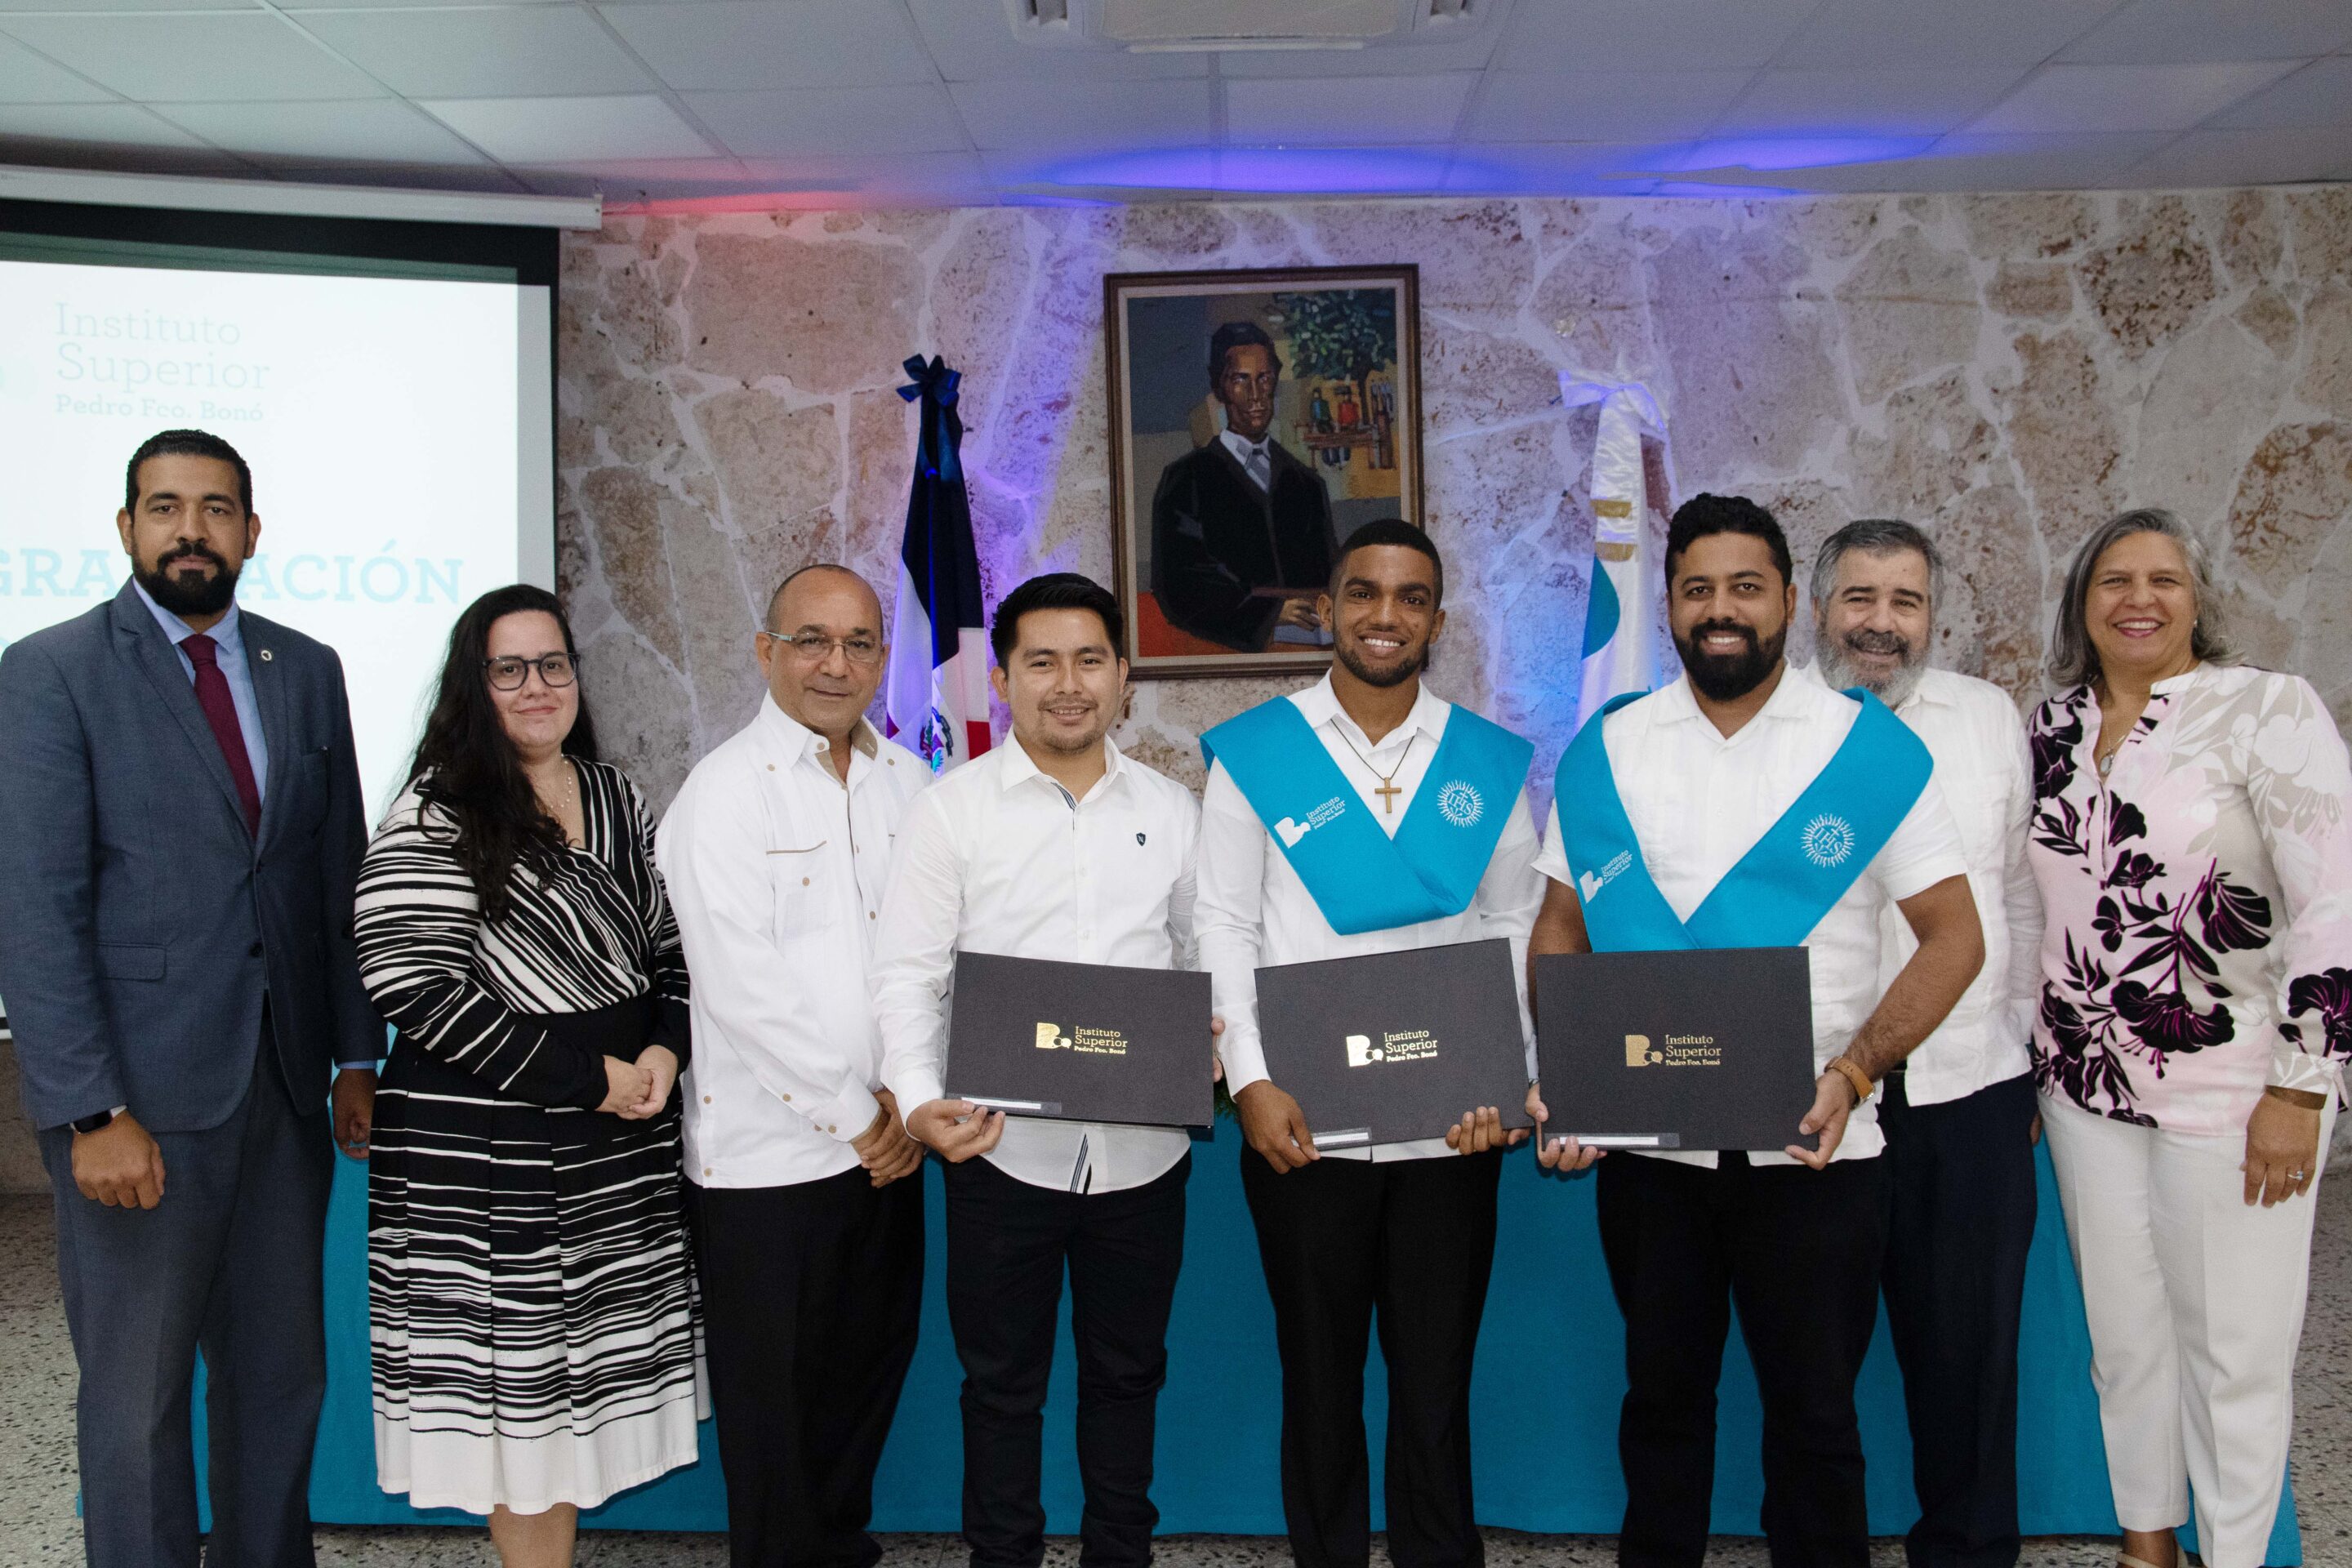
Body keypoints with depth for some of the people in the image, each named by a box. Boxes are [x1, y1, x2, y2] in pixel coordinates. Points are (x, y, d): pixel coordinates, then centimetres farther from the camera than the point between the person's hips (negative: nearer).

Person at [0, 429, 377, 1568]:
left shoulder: (307, 671, 10)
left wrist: (357, 1059, 8)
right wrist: (95, 1112, -16)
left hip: (286, 1087, 5)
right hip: (141, 1094, -4)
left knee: (282, 1377, 14)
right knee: (136, 1399, 7)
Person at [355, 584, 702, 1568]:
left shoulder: (616, 797, 10)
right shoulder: (433, 819, -9)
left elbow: (666, 943, 17)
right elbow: (413, 988, -17)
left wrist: (663, 1050, -3)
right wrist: (584, 1073, -15)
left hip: (617, 1142, 6)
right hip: (486, 1148, -6)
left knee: (578, 1370, 13)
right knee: (514, 1375, 2)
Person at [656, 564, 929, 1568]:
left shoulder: (908, 783, 8)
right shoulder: (723, 794, -9)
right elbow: (743, 989, -15)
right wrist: (855, 1116, -12)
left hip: (887, 1141, 5)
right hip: (769, 1153, -5)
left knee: (872, 1367, 17)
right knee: (775, 1392, 7)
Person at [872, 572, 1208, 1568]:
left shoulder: (1170, 810, 7)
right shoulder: (952, 808, -2)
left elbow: (1199, 956, 14)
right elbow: (907, 972, -6)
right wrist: (920, 1101, -19)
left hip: (1143, 1149, 3)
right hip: (1003, 1146, -2)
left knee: (1127, 1373, 17)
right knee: (1002, 1381, 11)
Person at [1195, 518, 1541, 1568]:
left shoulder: (1491, 763, 6)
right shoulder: (1253, 753, 1)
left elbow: (1517, 932, 6)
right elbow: (1225, 929, 0)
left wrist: (1510, 1079, -5)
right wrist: (1251, 1080, -10)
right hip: (1302, 1125, -1)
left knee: (1437, 1377, 10)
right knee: (1319, 1375, 12)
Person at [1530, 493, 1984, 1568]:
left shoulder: (1872, 748, -2)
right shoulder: (1604, 750, 5)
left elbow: (1953, 936, -3)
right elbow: (1561, 928, 8)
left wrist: (1852, 1073, -17)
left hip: (1814, 1151, -2)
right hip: (1646, 1146, 2)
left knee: (1814, 1409, 9)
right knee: (1661, 1397, 16)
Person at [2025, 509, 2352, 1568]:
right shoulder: (2051, 727, 7)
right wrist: (2022, 1065, 15)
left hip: (2231, 1090, -5)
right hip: (2086, 1085, 5)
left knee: (2235, 1350, 5)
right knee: (2122, 1336, 14)